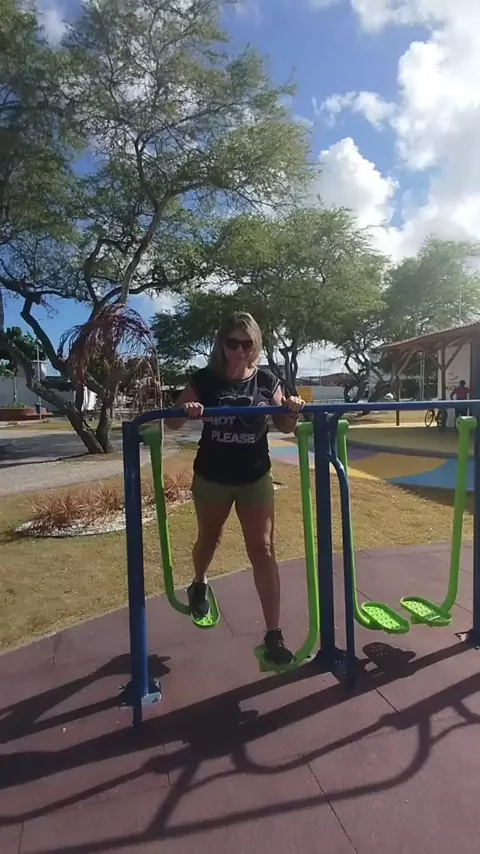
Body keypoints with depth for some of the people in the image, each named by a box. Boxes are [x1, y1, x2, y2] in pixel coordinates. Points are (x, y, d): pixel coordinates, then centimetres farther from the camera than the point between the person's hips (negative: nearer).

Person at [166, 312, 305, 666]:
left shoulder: (268, 381, -6)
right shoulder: (204, 379, -11)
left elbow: (284, 427, 3)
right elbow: (172, 422, -10)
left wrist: (293, 412, -19)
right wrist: (184, 411, -32)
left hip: (256, 477, 1)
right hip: (211, 477, 0)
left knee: (263, 550, -1)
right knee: (209, 539, 21)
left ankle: (274, 635, 9)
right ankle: (200, 584, 54)